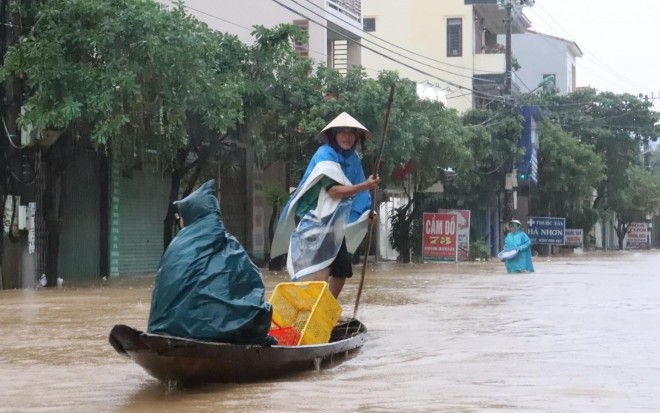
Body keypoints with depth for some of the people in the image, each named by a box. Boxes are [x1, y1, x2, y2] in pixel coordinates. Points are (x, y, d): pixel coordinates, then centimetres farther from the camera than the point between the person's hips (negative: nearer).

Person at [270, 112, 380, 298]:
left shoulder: (352, 158, 10)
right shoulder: (325, 155, -13)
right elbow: (334, 190, -25)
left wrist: (367, 213, 6)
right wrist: (365, 185, -28)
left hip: (337, 224, 9)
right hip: (319, 221, -9)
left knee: (342, 270, 13)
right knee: (323, 268, -24)